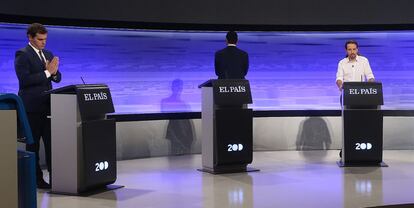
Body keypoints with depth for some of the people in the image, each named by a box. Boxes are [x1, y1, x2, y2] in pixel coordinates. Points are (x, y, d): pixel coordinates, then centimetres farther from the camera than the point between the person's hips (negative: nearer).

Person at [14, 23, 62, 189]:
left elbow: (57, 78, 15)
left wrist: (54, 72, -8)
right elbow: (24, 79, -18)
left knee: (51, 142, 4)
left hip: (47, 105, 6)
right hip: (32, 107, -6)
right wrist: (47, 72, -19)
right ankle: (36, 179, 8)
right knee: (33, 144, 2)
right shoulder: (22, 55, -7)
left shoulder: (48, 54, 15)